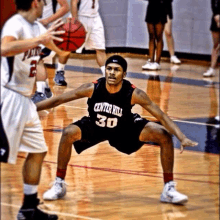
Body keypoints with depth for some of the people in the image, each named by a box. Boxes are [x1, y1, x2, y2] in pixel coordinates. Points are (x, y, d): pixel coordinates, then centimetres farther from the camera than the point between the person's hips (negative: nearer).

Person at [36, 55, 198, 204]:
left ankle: (169, 189, -1)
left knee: (165, 137, -16)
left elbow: (162, 117, -28)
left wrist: (182, 138, -39)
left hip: (125, 129, 0)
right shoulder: (93, 88, -28)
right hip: (95, 126, 0)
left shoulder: (134, 94, -29)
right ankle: (59, 185, -9)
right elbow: (58, 100, -21)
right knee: (69, 133, -29)